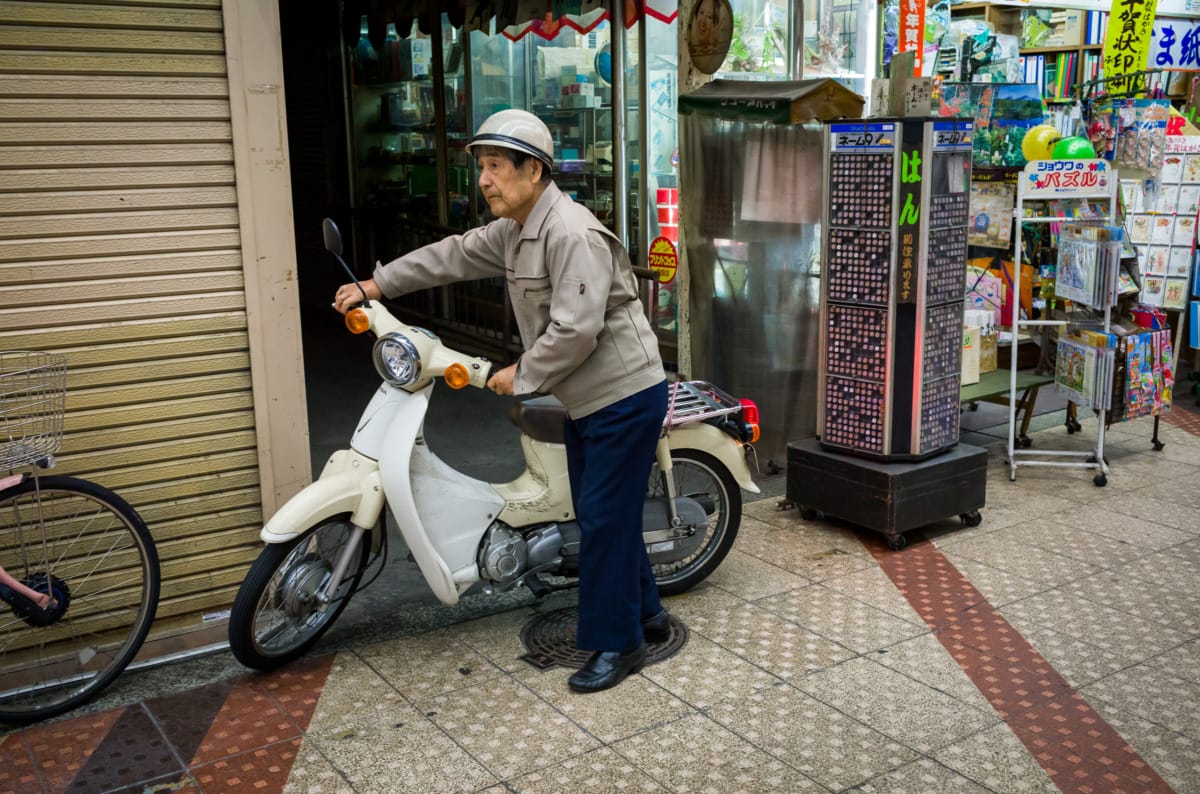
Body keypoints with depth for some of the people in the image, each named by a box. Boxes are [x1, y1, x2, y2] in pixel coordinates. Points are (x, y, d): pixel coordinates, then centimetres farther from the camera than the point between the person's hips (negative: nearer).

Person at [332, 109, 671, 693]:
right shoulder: (514, 231, 9)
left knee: (604, 519, -4)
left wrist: (521, 376, -16)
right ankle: (646, 614, 33)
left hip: (625, 397, -10)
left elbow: (575, 330, -28)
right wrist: (375, 286, 19)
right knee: (604, 512, 18)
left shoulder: (572, 234, -23)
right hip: (587, 401, 10)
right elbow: (454, 256, 18)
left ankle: (617, 644, 11)